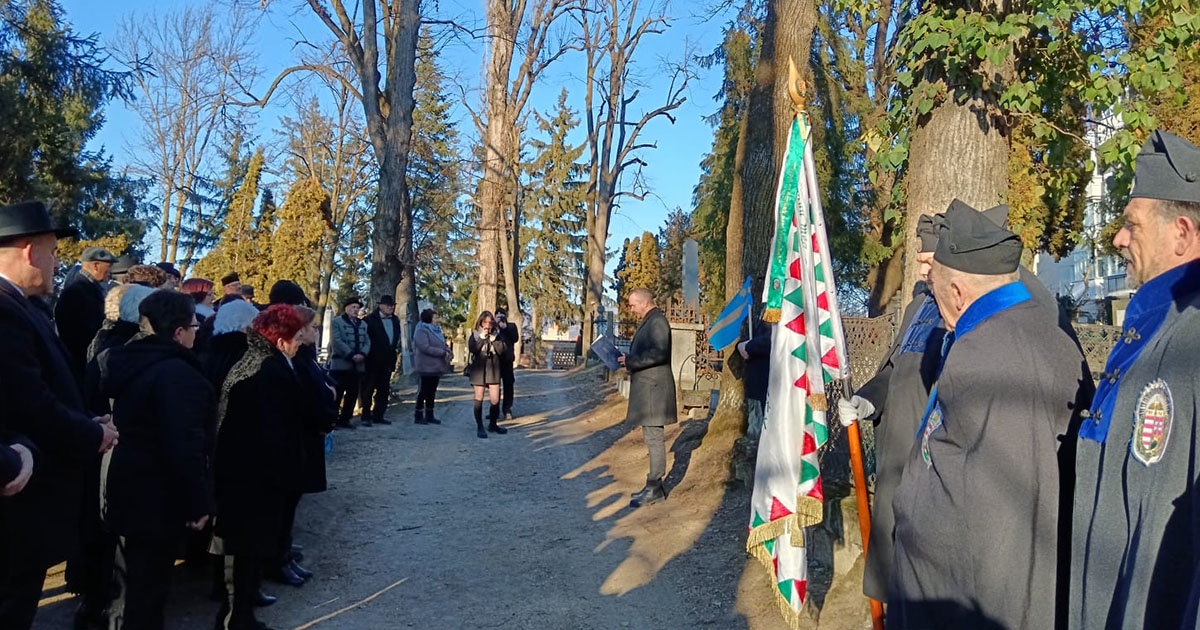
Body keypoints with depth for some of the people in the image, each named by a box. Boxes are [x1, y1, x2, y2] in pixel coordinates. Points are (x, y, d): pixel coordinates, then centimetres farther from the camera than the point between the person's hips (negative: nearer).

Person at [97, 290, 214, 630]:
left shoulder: (131, 362, 5)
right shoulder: (176, 372, -24)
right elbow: (185, 445, -28)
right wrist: (199, 500, -21)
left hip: (130, 486, 9)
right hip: (159, 495, -9)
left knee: (134, 578, 24)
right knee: (149, 583, 5)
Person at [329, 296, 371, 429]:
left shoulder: (363, 324, 20)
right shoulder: (337, 322, 1)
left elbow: (367, 342, 11)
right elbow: (337, 341, -11)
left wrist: (362, 354, -9)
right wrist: (351, 355, -18)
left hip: (358, 365, 6)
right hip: (341, 364, -6)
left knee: (353, 394, 6)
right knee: (337, 394, -7)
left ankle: (344, 419, 14)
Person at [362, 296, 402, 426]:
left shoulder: (395, 320, 11)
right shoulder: (369, 320, -10)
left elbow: (398, 336, 21)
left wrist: (396, 349, 11)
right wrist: (366, 353, -10)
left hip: (387, 361, 6)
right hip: (372, 361, -6)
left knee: (384, 390, 11)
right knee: (368, 389, 0)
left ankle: (378, 415, 19)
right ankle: (366, 416, 6)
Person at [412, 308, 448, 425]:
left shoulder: (436, 330, 14)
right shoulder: (422, 331, -14)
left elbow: (442, 344, 19)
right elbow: (425, 347, -23)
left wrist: (447, 351, -4)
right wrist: (442, 352, -21)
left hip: (436, 367, 8)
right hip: (426, 367, -8)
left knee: (432, 391, 12)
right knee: (423, 391, -2)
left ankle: (429, 415, 18)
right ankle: (418, 416, 6)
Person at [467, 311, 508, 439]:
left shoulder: (496, 334, 10)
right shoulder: (475, 334, 3)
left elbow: (502, 350, -1)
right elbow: (472, 349, -12)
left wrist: (494, 339, -9)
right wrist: (482, 337, -14)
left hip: (493, 369, 2)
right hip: (478, 369, -2)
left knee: (495, 399, 0)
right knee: (479, 398, 0)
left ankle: (493, 424, 17)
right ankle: (480, 427, 8)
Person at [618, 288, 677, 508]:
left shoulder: (657, 321, -13)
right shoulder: (648, 321, 18)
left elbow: (659, 353, -22)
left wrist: (630, 361, -18)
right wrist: (628, 358, 8)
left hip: (653, 388, -10)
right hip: (646, 388, 10)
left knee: (654, 437, -7)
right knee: (652, 437, 12)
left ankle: (655, 487, -3)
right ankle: (654, 486, 18)